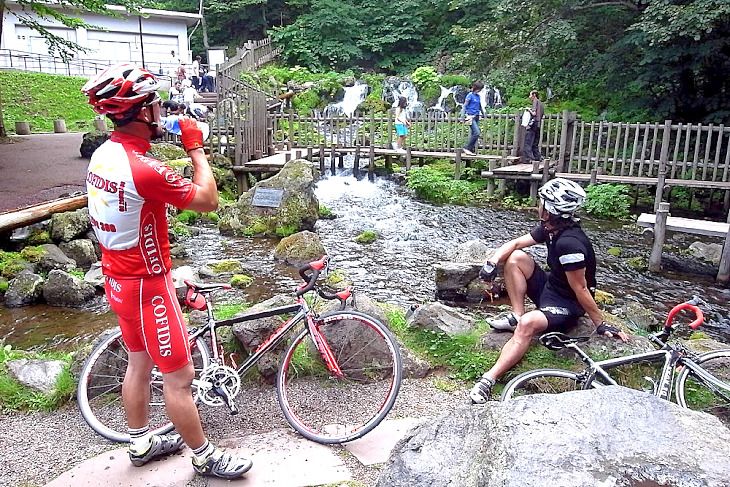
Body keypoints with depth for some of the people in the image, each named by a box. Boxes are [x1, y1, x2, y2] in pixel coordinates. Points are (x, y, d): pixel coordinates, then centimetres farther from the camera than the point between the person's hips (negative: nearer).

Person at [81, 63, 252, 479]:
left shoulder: (103, 155, 1)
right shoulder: (144, 169, -29)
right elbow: (208, 200, -19)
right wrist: (196, 147, -9)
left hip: (118, 279, 9)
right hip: (146, 285, -9)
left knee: (139, 362, 23)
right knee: (179, 376, 4)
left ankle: (142, 443, 40)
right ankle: (206, 458, 21)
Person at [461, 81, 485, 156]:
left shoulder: (478, 96, 14)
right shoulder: (470, 95, -7)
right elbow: (464, 106, -7)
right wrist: (463, 117, -13)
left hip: (476, 117, 7)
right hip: (471, 117, -7)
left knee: (473, 134, 6)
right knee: (477, 133, -16)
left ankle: (471, 150, 9)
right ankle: (467, 148, -9)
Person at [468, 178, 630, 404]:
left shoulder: (569, 243, -30)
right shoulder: (550, 228, -2)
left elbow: (580, 289, -24)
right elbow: (515, 243, 5)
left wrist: (601, 324, -17)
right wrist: (492, 262, -12)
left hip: (567, 305, -9)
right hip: (550, 286, 9)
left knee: (528, 324, -36)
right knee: (516, 258, -2)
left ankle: (489, 379, -38)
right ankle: (516, 316, -2)